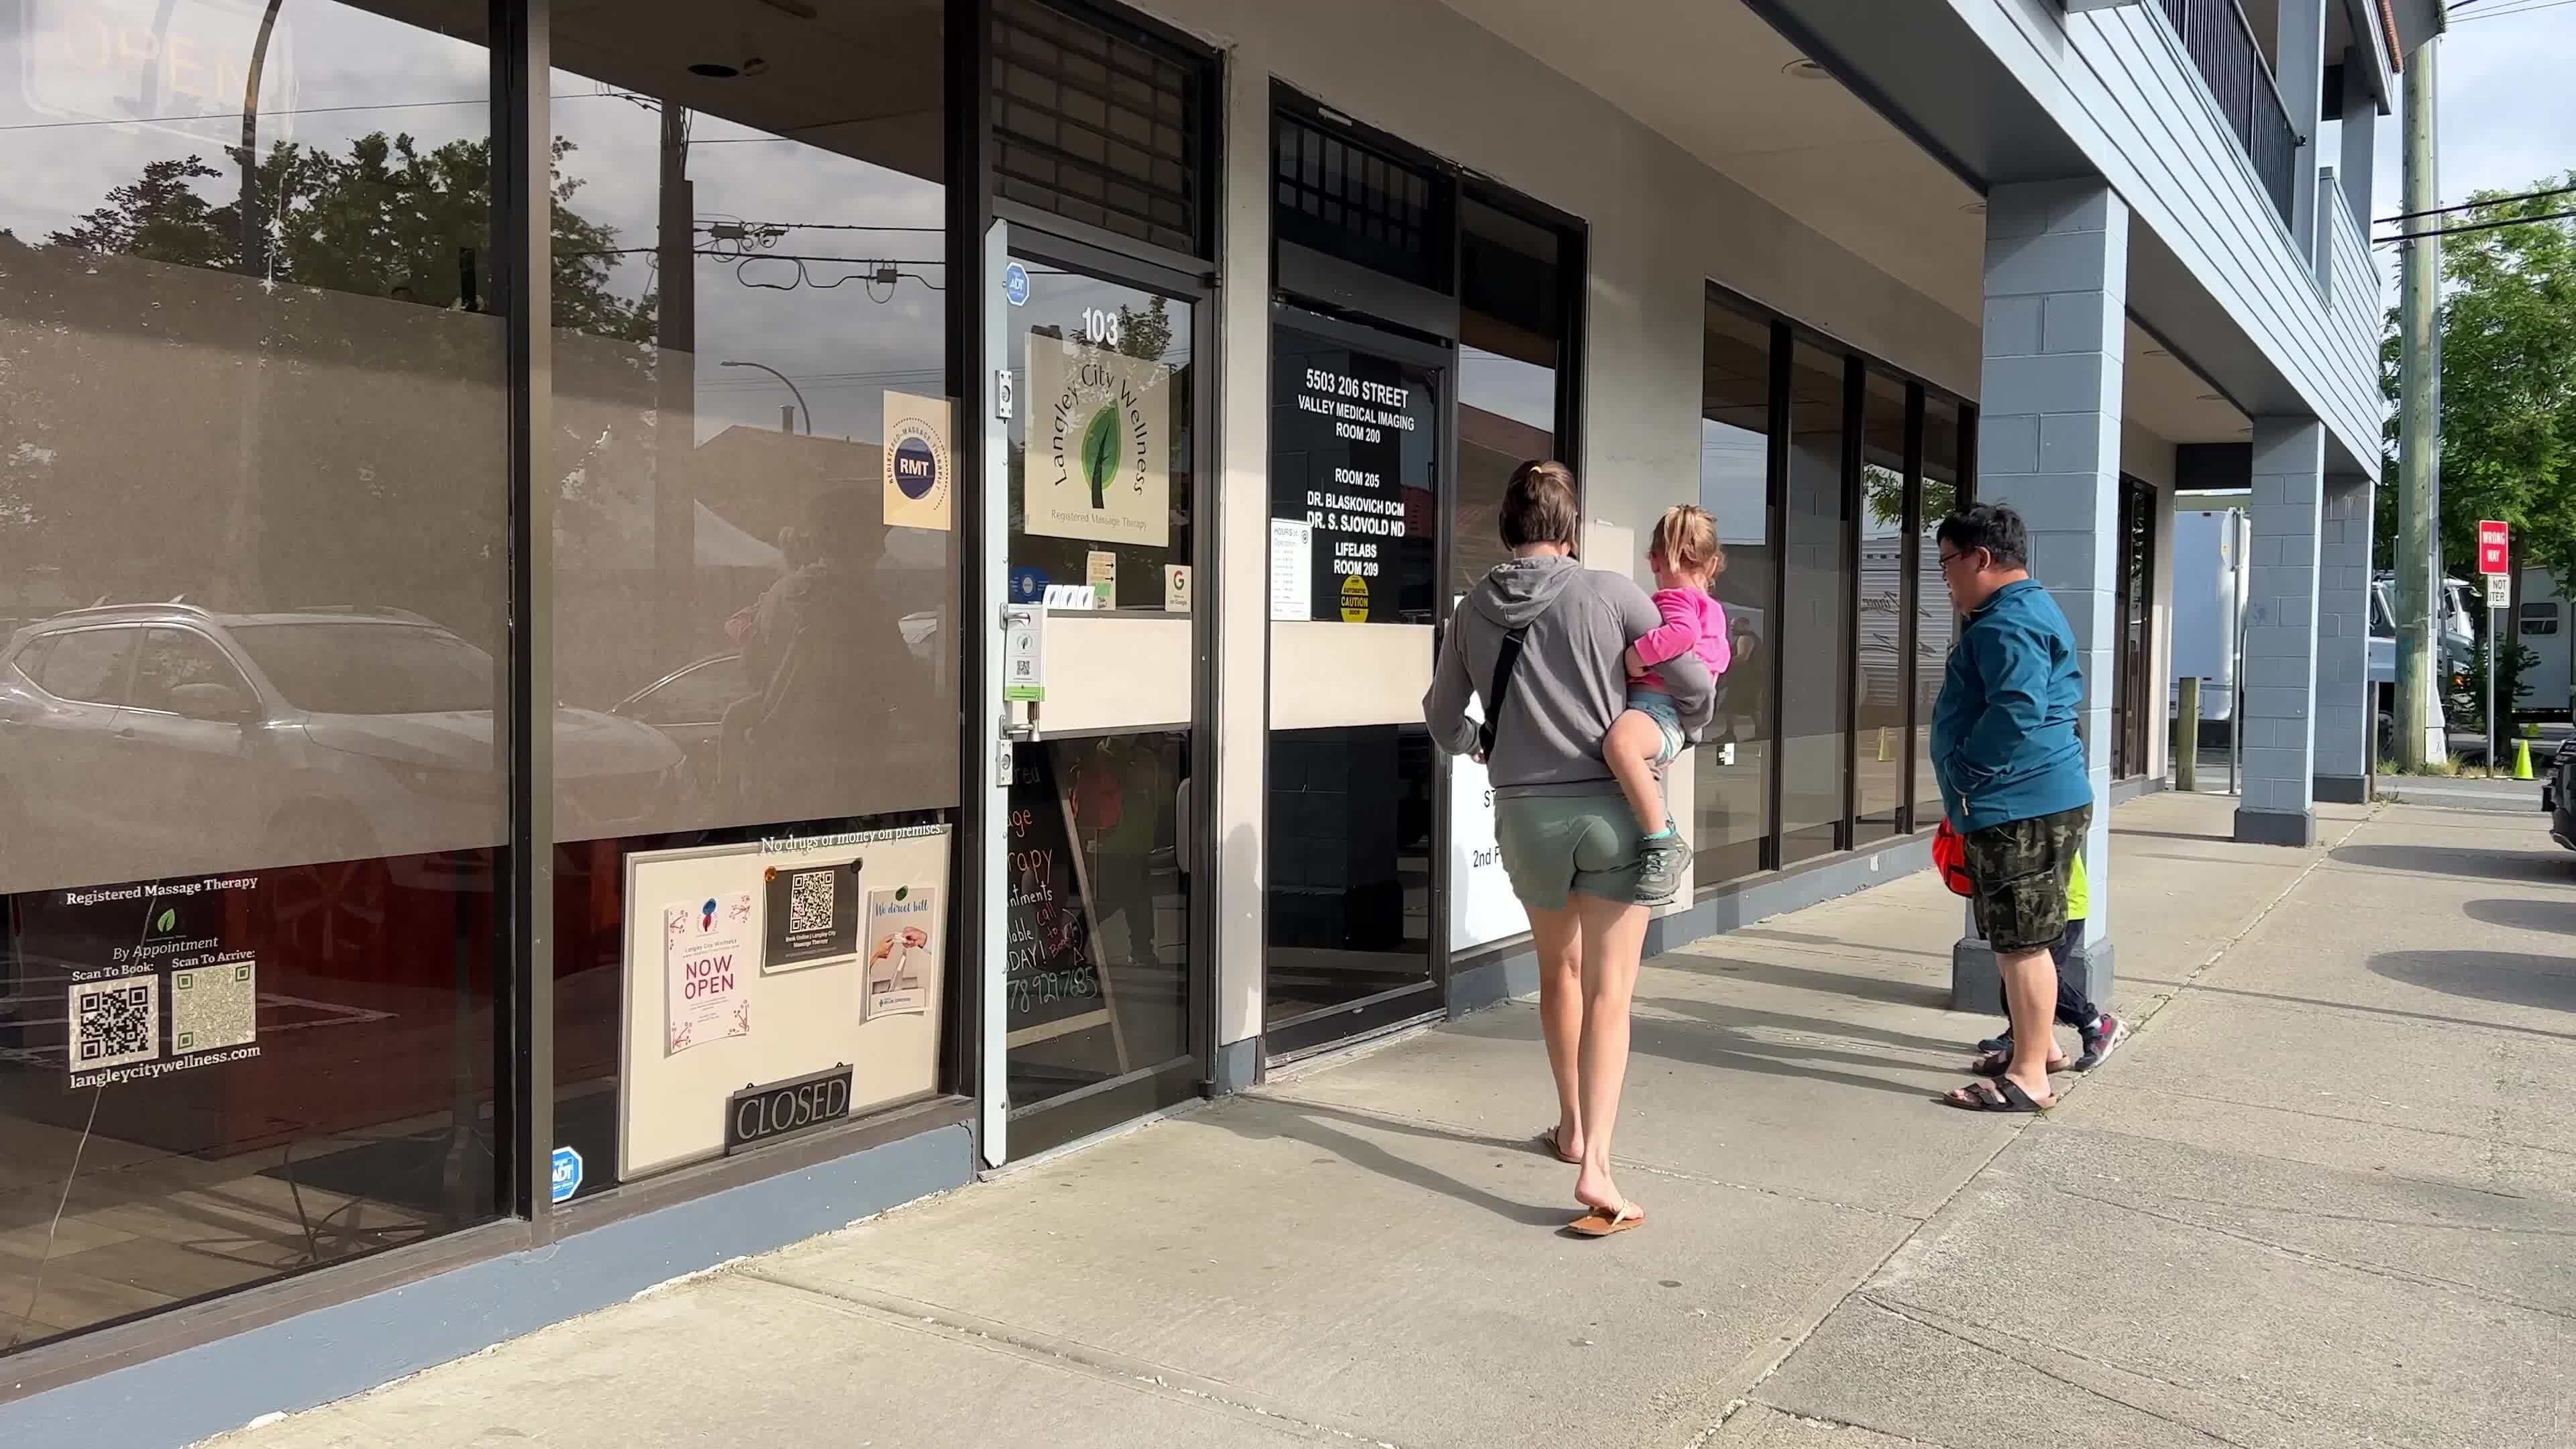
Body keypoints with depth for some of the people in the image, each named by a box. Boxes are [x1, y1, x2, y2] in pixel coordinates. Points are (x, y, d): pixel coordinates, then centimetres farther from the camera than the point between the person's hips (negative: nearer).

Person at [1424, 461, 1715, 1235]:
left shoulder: (1474, 611, 3)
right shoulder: (1609, 594, -8)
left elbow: (1443, 716, 17)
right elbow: (1695, 686, -5)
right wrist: (1687, 724, 18)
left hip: (1526, 814, 3)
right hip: (1612, 807, -3)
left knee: (1559, 968, 23)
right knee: (1608, 991, -1)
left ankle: (1573, 1127, 35)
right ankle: (1595, 1164, -12)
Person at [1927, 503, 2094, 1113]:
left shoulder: (2007, 623, -17)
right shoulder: (2032, 611, 19)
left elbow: (2016, 713, -28)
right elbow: (2064, 697, 26)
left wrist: (1966, 772, -15)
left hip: (2020, 807, -11)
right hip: (2045, 799, 11)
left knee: (2022, 943, -5)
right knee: (2024, 939, 21)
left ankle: (2029, 1079, 1)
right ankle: (2038, 1046, 33)